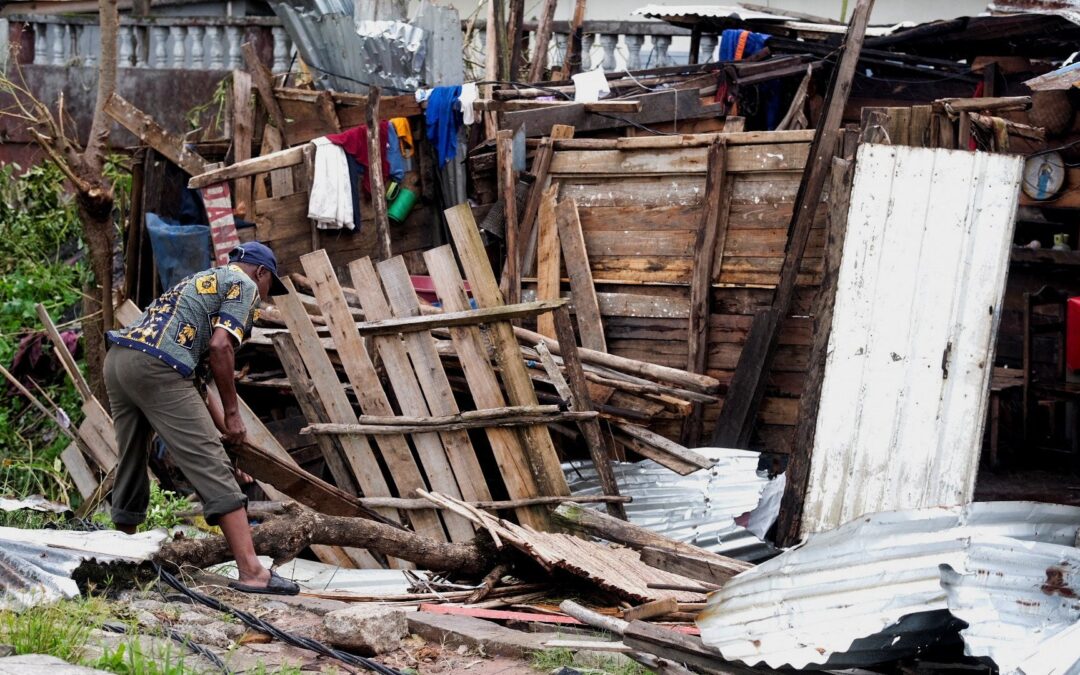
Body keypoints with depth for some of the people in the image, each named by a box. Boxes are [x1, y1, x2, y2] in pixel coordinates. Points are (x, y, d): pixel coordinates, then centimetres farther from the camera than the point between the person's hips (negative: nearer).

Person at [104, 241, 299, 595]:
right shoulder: (244, 285, 10)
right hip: (156, 368, -9)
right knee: (212, 468, -10)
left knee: (131, 467, 20)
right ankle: (250, 570, -15)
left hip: (116, 360, 9)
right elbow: (219, 346, -8)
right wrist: (232, 413, -1)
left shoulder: (201, 281, 35)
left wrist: (220, 425, 31)